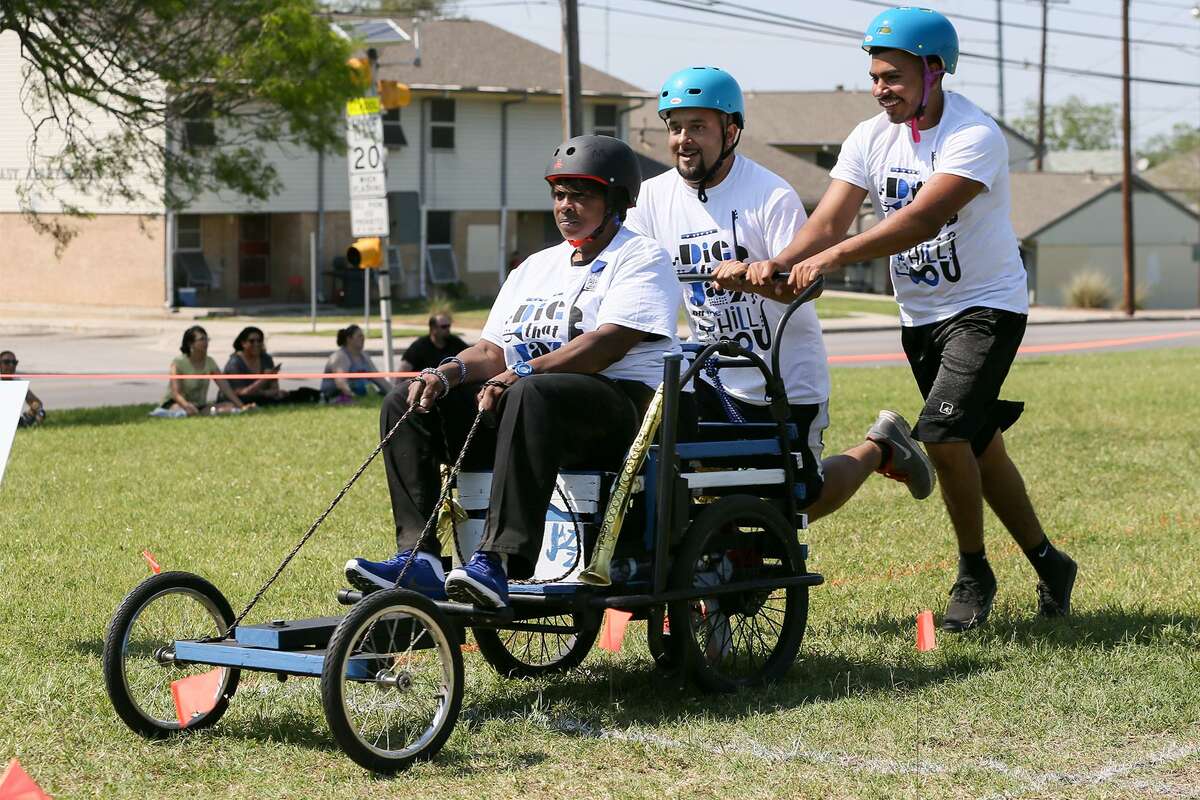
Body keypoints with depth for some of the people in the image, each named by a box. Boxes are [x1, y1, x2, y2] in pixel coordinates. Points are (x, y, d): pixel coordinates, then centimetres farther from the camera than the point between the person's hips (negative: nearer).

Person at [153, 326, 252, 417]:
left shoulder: (209, 362, 6)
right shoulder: (179, 363, -11)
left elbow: (225, 386, 0)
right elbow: (175, 393, -22)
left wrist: (241, 406, -13)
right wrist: (186, 405, -45)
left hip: (200, 405, 7)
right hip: (174, 403, -7)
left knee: (230, 405, -20)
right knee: (190, 411, -42)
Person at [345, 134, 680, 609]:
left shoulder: (640, 258, 1)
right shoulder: (536, 268, 25)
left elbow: (608, 343, -15)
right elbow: (494, 349, 17)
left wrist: (520, 374, -24)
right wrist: (447, 373, -6)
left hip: (618, 398, -8)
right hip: (519, 398, 8)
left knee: (532, 395, -41)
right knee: (407, 404, -9)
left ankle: (497, 563, -50)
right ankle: (419, 558, -22)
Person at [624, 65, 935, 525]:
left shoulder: (772, 196, -15)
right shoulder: (654, 198, -1)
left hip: (788, 379, -4)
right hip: (715, 377, 4)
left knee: (800, 504, 4)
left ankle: (878, 448, 32)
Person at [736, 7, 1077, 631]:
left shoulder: (974, 136, -21)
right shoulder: (871, 139, -1)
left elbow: (924, 217, -35)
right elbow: (829, 219, -11)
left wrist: (835, 256, -44)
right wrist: (779, 263, -31)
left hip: (987, 306, -6)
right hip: (920, 316, 6)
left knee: (942, 434, -21)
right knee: (980, 447, 13)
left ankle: (973, 572, -1)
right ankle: (1049, 565, 30)